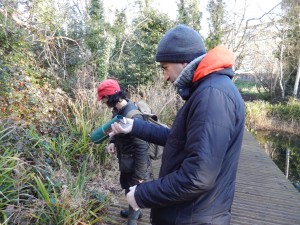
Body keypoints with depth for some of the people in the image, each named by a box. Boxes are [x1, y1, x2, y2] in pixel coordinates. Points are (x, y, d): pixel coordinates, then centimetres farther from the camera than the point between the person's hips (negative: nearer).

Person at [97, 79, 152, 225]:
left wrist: (139, 175, -23)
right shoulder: (118, 110, -2)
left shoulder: (132, 115, -31)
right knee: (127, 187, 28)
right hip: (125, 161, 10)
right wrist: (113, 141, -2)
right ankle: (134, 211, 52)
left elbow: (141, 147, -29)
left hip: (134, 163, -10)